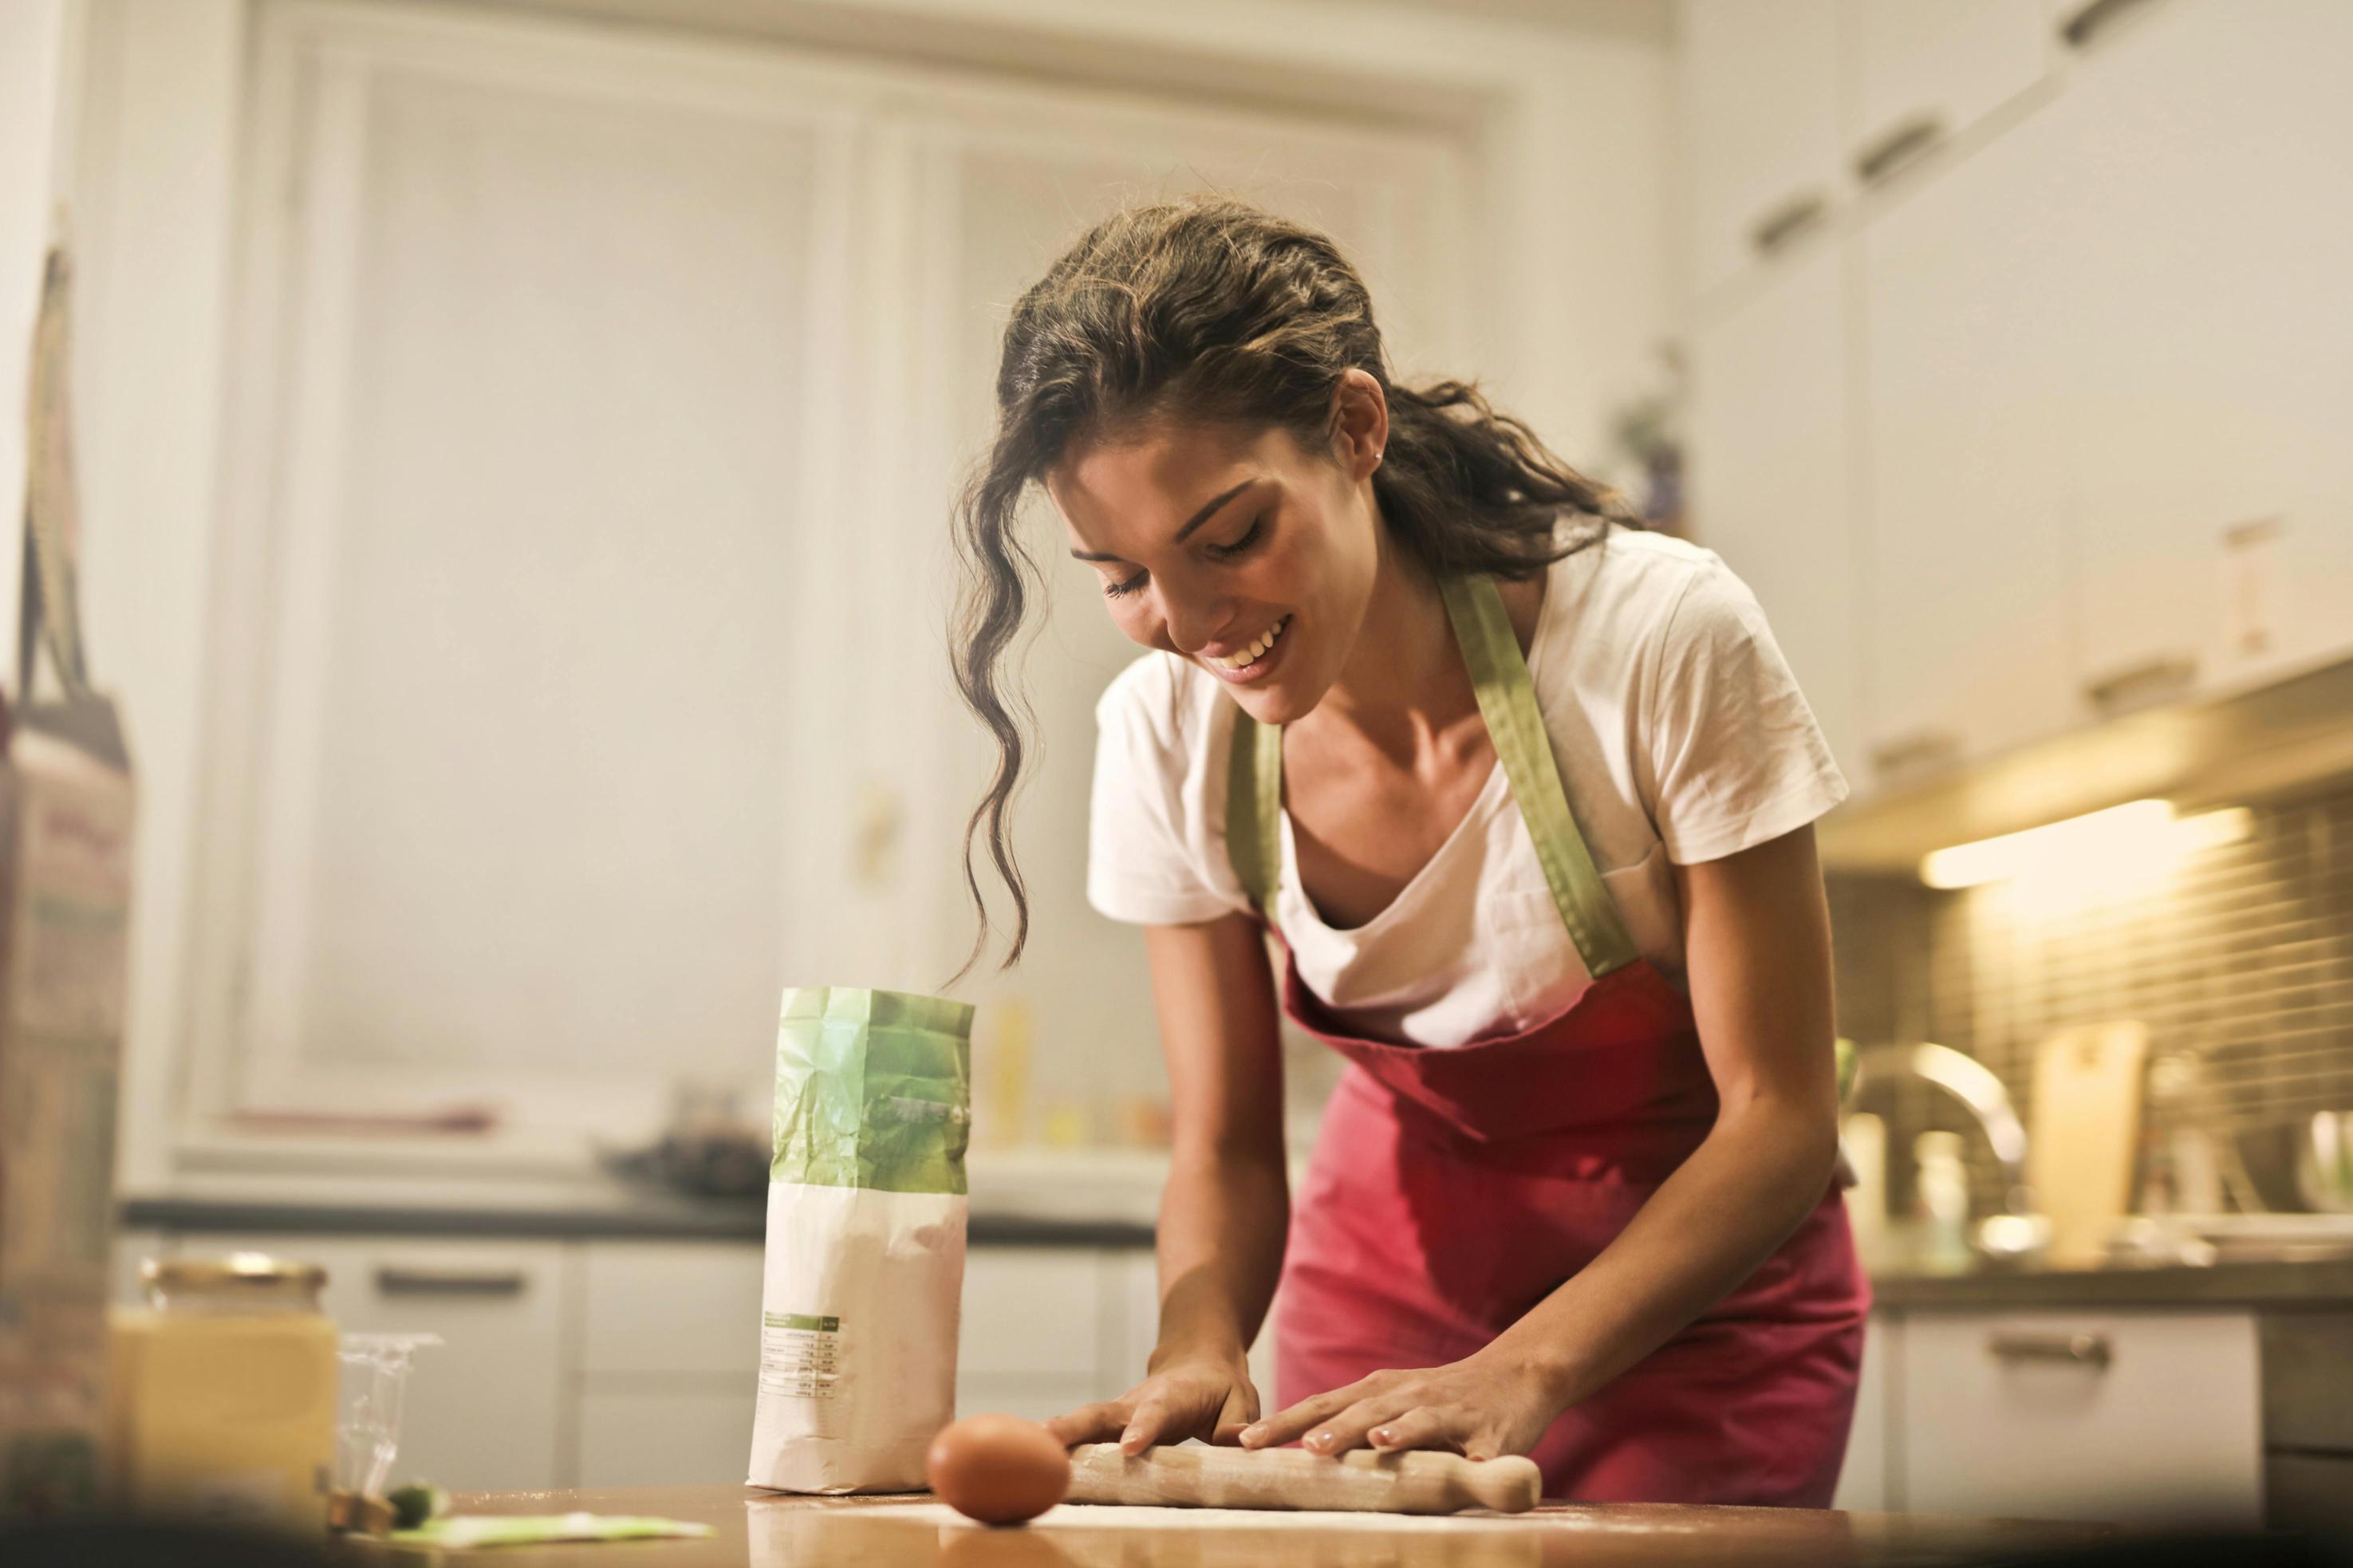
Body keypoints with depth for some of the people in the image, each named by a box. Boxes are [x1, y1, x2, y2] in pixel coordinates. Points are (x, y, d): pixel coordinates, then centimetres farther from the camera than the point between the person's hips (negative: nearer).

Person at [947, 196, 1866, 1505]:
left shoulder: (1668, 640, -27)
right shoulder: (1169, 735, -15)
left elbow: (1782, 1118, -20)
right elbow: (1225, 1153, -6)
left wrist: (1517, 1376, -32)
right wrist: (1201, 1352, -27)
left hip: (1697, 1287, -3)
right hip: (1401, 1249, 3)